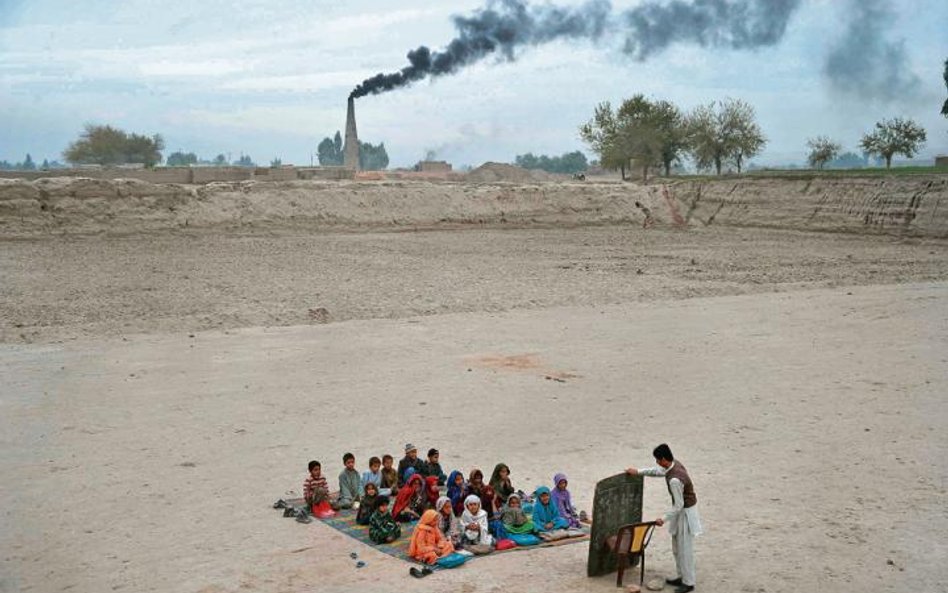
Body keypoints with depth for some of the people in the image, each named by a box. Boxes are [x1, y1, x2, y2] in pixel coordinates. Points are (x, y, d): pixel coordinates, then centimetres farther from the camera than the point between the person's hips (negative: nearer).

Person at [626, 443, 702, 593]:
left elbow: (678, 505, -26)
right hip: (682, 510, 10)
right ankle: (682, 577, 31)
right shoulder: (674, 464, -6)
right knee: (677, 548, 19)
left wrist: (664, 519, -15)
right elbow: (658, 471, 17)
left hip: (685, 513, -10)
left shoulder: (674, 480, -34)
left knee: (685, 549, 2)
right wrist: (638, 472, 20)